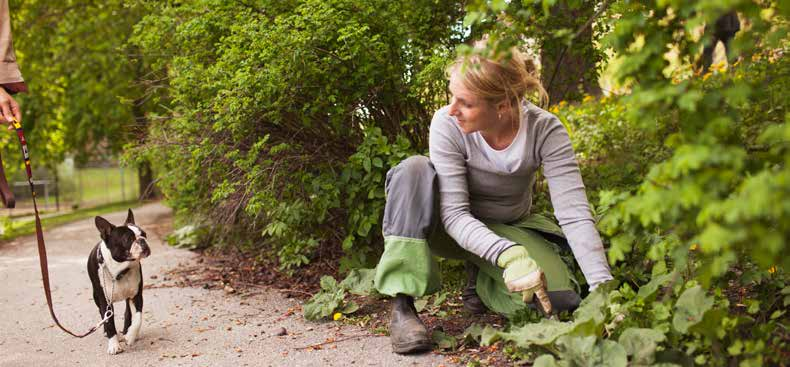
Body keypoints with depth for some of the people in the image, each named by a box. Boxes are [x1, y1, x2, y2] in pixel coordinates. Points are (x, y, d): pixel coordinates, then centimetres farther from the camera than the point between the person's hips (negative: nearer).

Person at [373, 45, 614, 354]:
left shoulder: (546, 131, -25)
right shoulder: (447, 124, -26)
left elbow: (575, 215, -28)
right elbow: (454, 214, -28)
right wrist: (507, 254, -46)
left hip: (509, 229, 1)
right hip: (456, 229, -1)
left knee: (560, 298, -25)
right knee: (413, 169, -31)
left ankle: (480, 278, 8)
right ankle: (402, 305, -28)